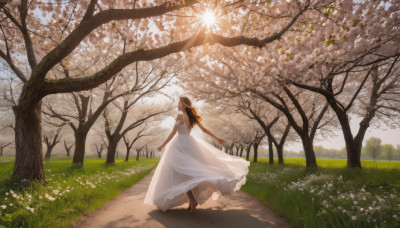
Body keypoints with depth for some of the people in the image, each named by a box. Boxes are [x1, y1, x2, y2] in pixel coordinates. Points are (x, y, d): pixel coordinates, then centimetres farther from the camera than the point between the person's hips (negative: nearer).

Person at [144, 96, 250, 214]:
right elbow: (204, 129, 10)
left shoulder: (180, 116, -11)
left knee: (182, 174, -3)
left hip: (180, 144, -7)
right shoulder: (192, 117, 8)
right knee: (191, 172, 12)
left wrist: (163, 145, -7)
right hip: (190, 143, 7)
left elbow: (173, 133, -14)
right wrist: (217, 138, 18)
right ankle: (193, 199, 13)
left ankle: (192, 200, -10)